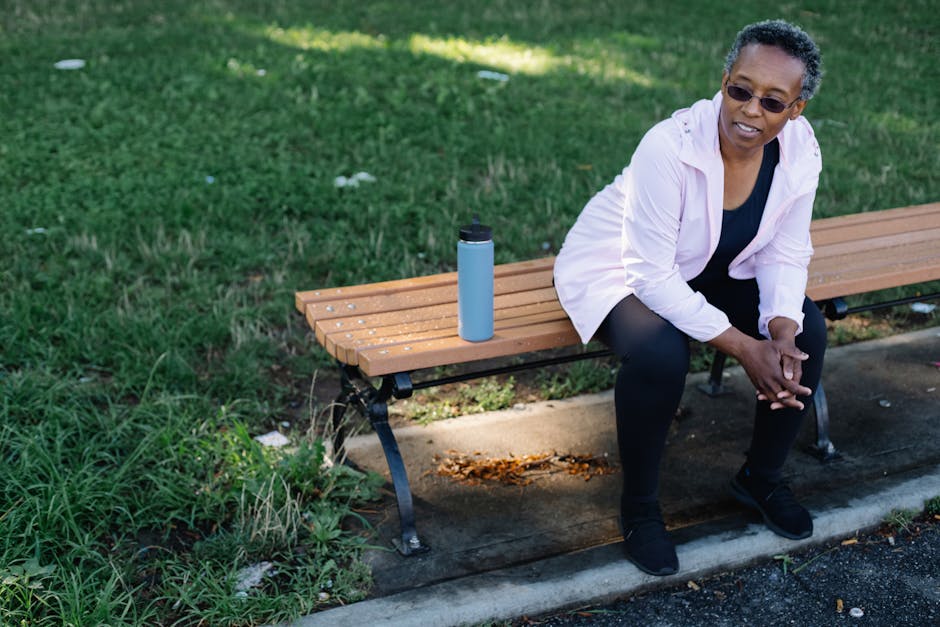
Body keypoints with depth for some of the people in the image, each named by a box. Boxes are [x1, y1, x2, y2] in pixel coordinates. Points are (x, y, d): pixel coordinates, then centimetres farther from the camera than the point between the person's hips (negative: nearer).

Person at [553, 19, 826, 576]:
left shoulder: (800, 150, -16)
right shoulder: (669, 147, -34)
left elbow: (785, 255, -5)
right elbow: (653, 276, -32)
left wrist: (782, 330, -25)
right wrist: (744, 348, -32)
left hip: (713, 272, 6)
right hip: (619, 270, -6)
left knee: (806, 330, -12)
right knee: (661, 353, -34)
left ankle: (762, 477, 11)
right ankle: (640, 506, -8)